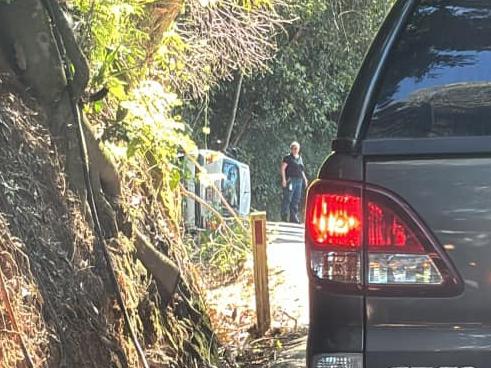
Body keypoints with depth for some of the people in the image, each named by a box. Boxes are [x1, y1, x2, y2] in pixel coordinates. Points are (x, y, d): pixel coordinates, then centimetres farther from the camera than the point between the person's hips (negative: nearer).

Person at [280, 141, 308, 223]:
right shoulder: (288, 158, -4)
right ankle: (284, 217, -5)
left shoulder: (300, 158, 19)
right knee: (287, 199, -8)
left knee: (296, 199, 7)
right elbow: (282, 168, -8)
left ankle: (293, 217, 11)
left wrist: (305, 179, 19)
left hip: (299, 181, 7)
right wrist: (284, 179, -17)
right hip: (290, 180, -7)